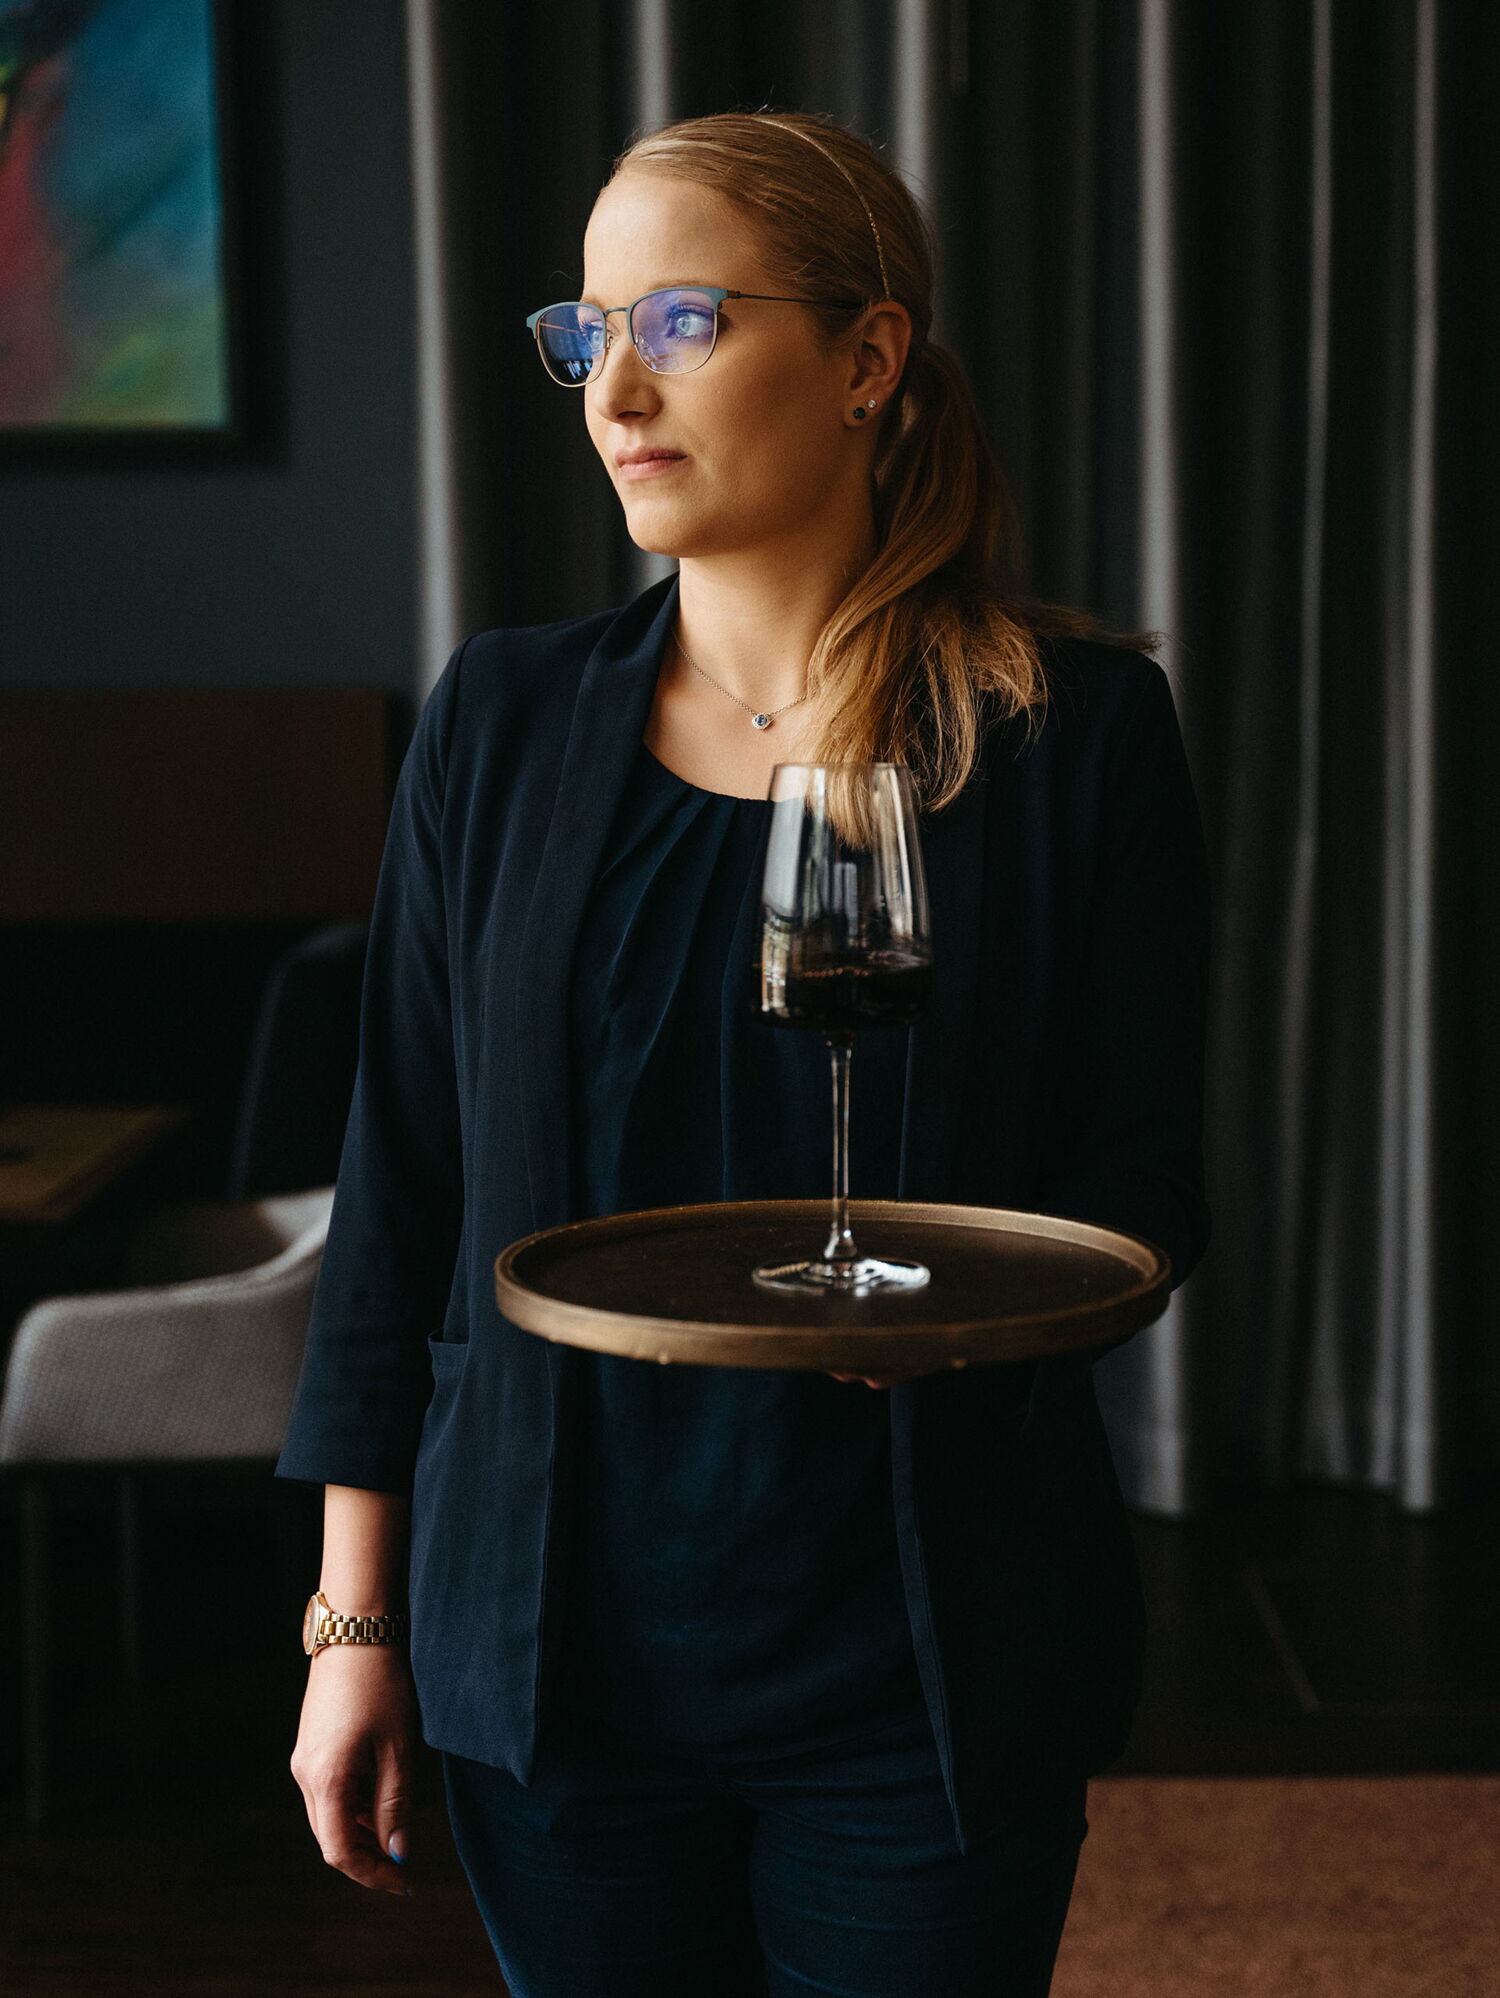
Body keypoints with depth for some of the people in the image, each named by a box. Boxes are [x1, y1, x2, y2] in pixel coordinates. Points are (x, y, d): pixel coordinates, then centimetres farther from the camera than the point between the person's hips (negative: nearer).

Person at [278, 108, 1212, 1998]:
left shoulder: (1076, 728, -4)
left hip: (926, 1663, -2)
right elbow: (401, 1190, 5)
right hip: (556, 1644, 2)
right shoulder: (505, 720, 2)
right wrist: (355, 1616, 3)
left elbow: (1145, 1183, -1)